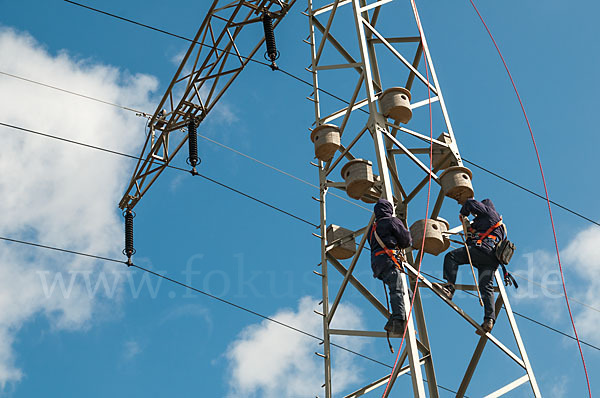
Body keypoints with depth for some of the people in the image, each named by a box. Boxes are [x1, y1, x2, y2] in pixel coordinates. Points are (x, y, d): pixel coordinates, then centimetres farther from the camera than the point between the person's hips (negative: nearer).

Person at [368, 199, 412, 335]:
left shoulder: (373, 227, 31)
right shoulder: (392, 221, 9)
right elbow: (406, 240, 6)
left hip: (376, 264, 7)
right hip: (387, 259, -7)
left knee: (406, 292, 8)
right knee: (397, 291, -20)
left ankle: (392, 324, -4)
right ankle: (399, 322, -38)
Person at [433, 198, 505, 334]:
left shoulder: (489, 211, 15)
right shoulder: (500, 225, 39)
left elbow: (470, 203, 7)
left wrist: (463, 214, 24)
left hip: (483, 248, -8)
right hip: (492, 260, 8)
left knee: (451, 256, -12)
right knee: (486, 287, -3)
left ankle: (449, 286, -31)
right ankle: (489, 319, -17)